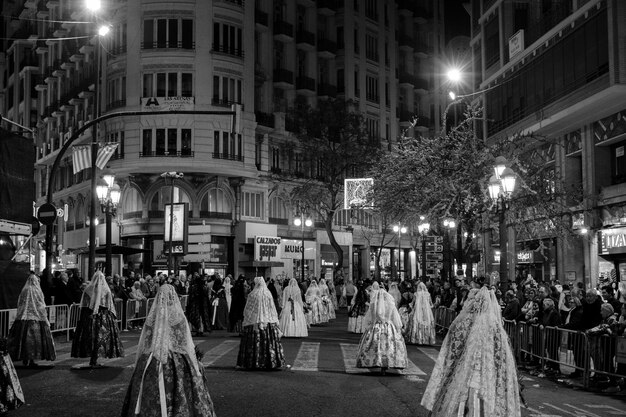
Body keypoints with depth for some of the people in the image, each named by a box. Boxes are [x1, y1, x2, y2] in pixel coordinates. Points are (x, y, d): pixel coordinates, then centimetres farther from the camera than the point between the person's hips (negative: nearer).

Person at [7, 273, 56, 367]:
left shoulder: (24, 290, 5)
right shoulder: (37, 291, -7)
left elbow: (19, 305, 9)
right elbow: (41, 307, -6)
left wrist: (20, 316, 17)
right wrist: (45, 319, 0)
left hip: (23, 318, 4)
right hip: (35, 318, -4)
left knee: (23, 338, 7)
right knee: (34, 338, 1)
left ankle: (25, 359, 10)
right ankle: (31, 359, 0)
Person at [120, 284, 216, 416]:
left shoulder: (152, 317, -3)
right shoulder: (179, 318, -9)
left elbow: (143, 345, 3)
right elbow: (188, 346, -6)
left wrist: (140, 365, 14)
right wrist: (196, 366, 4)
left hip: (152, 365, 2)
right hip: (176, 366, -2)